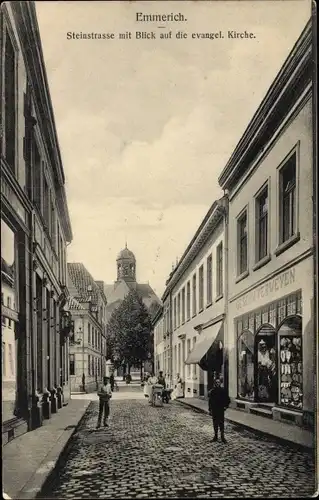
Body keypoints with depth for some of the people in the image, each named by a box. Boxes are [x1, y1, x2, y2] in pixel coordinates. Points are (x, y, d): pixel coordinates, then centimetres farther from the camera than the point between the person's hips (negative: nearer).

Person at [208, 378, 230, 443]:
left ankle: (222, 436, 2)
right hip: (214, 410, 3)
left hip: (221, 410, -3)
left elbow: (228, 400, 5)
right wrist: (210, 410, 7)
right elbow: (210, 401, 9)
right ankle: (216, 435, 19)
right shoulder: (212, 391, 5)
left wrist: (226, 406, -6)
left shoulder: (223, 391, -2)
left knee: (221, 423, -3)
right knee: (215, 423, 9)